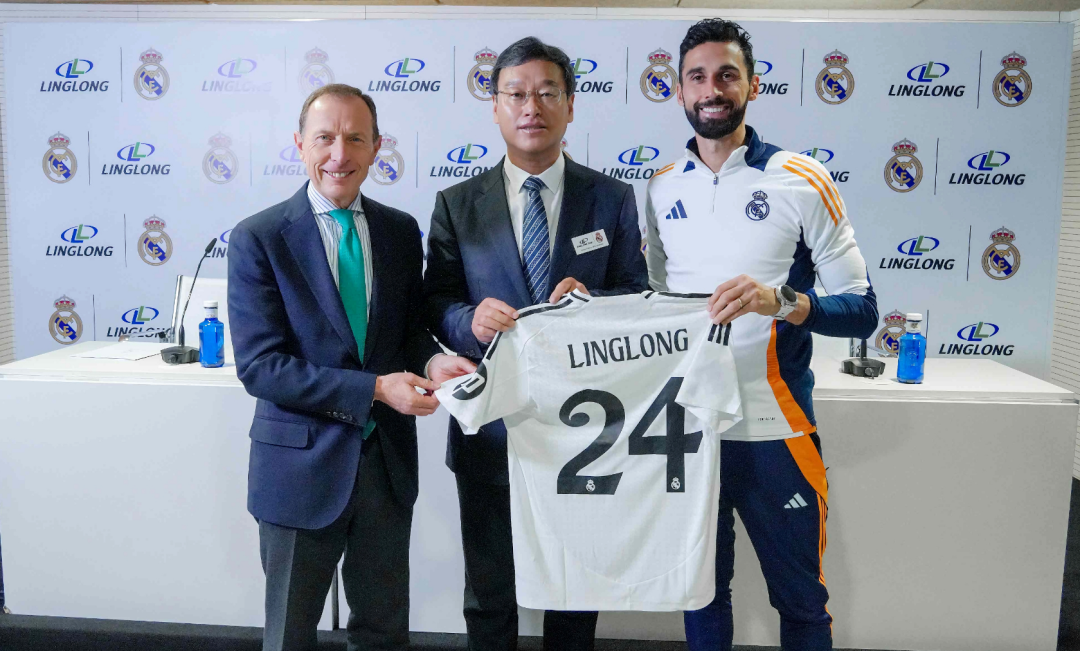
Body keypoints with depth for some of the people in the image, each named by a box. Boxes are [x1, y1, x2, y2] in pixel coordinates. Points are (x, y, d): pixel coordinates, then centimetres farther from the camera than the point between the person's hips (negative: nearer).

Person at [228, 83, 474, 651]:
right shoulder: (258, 239, -10)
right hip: (304, 463, -3)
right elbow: (259, 365, -16)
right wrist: (375, 389, -24)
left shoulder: (402, 232, 3)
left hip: (388, 461, 4)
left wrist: (432, 361, -14)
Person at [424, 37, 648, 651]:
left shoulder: (612, 199, 1)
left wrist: (594, 303, -20)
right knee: (490, 594, 18)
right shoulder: (457, 204, 1)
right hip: (490, 430, 0)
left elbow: (639, 296, 2)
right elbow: (437, 306, -1)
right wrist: (471, 319, -23)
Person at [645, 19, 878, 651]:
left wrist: (782, 301, -27)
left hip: (774, 430, -3)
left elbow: (863, 309, -9)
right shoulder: (662, 188, 6)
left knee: (801, 599, 13)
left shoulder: (801, 180, -6)